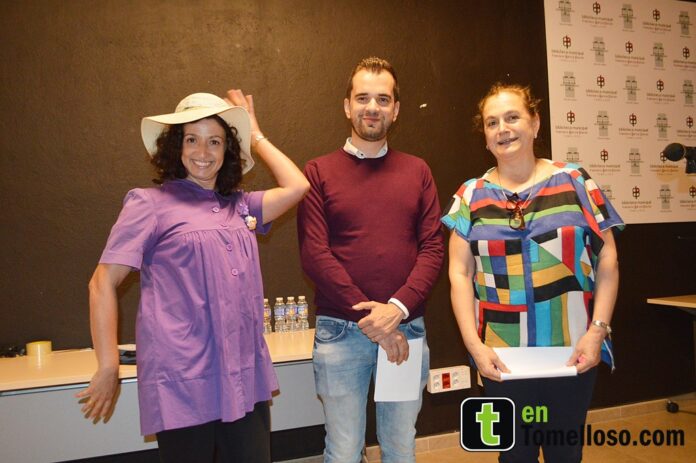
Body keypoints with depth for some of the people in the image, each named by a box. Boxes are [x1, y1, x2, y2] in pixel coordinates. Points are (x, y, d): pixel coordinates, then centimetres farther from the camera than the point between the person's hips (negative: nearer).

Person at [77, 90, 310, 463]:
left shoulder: (239, 205, 12)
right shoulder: (150, 203, -3)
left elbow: (297, 186, 1)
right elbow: (102, 284, -5)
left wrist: (255, 135, 10)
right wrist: (108, 368, -7)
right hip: (184, 386, -4)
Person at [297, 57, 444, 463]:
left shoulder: (417, 171, 7)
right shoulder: (319, 172, 0)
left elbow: (433, 247, 1)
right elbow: (314, 254, -8)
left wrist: (398, 307, -14)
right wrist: (370, 316, -13)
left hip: (407, 328, 2)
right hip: (340, 331, -2)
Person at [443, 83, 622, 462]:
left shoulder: (575, 182, 2)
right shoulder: (471, 196, 3)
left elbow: (607, 260, 2)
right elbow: (460, 273, -1)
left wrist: (597, 330, -8)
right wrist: (474, 344, -8)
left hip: (572, 351, 0)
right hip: (502, 355, 0)